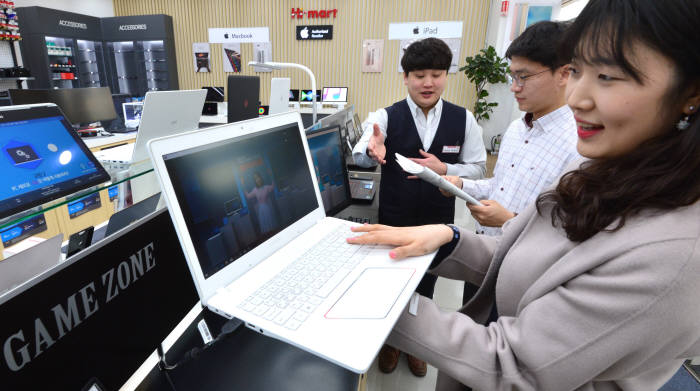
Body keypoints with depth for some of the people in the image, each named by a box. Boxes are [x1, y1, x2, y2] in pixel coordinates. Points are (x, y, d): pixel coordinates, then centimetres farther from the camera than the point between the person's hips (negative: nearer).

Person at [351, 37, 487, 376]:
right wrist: (372, 151, -50)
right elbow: (359, 154, -26)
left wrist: (444, 169, -20)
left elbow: (478, 168, -1)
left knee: (425, 286, 21)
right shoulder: (386, 116, -11)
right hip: (394, 220, -1)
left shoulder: (463, 119, -5)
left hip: (438, 221, 2)